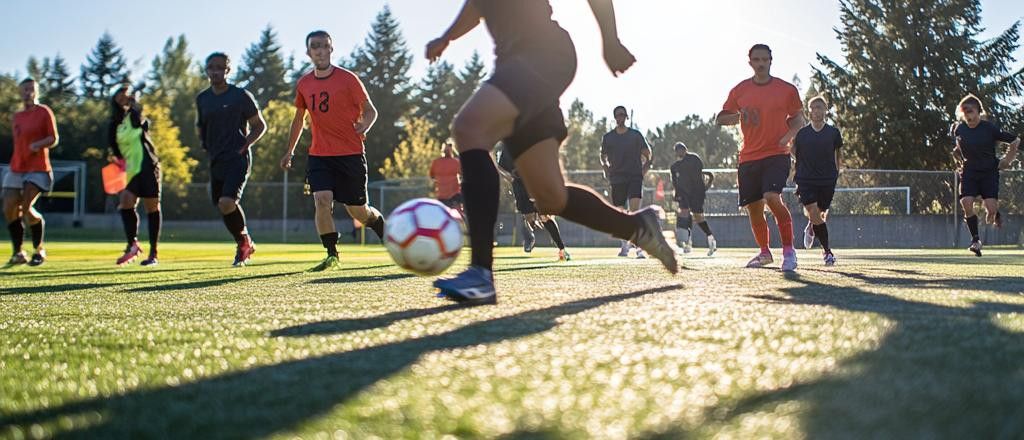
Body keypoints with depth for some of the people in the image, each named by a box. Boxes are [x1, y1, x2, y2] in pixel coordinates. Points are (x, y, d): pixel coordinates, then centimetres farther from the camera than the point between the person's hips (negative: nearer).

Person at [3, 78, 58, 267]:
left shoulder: (44, 112, -2)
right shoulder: (17, 116, 17)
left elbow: (54, 139, -6)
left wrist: (39, 144, -23)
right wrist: (16, 163, 18)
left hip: (37, 168, -7)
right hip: (16, 168, 7)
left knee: (26, 208, -18)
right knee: (9, 209, -3)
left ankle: (39, 250, 2)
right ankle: (18, 253, 9)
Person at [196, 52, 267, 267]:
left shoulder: (241, 96, -5)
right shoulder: (202, 99, 10)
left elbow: (260, 126, 1)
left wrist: (244, 146, -10)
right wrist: (206, 146, 9)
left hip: (238, 159, -6)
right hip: (216, 161, 6)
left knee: (227, 203, -22)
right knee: (221, 206, 10)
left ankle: (244, 240, 3)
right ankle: (245, 245, 31)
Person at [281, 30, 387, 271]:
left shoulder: (347, 79, -5)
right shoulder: (303, 84, 7)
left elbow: (370, 110, 1)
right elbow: (299, 118, 22)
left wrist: (364, 126, -20)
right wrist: (290, 151, 25)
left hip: (351, 154, -3)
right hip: (319, 154, 3)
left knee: (358, 210, 4)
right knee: (322, 200, -17)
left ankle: (385, 230, 34)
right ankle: (332, 255, -6)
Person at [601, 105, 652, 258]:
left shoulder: (636, 135, 4)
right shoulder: (607, 137, 7)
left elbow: (647, 154, 14)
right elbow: (603, 157, 21)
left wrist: (643, 169, 3)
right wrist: (607, 172, 7)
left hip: (635, 177, -2)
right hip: (617, 179, 2)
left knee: (634, 211, -18)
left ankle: (639, 248, -20)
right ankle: (625, 245, 26)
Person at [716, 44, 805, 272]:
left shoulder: (787, 89, 1)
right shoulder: (739, 90, 6)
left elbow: (798, 117, 12)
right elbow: (721, 118, 12)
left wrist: (789, 134, -8)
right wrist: (737, 116, -9)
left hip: (776, 154, -3)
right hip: (748, 157, 4)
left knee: (772, 197, -25)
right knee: (753, 208, 8)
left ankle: (789, 251, -14)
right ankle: (765, 253, 29)